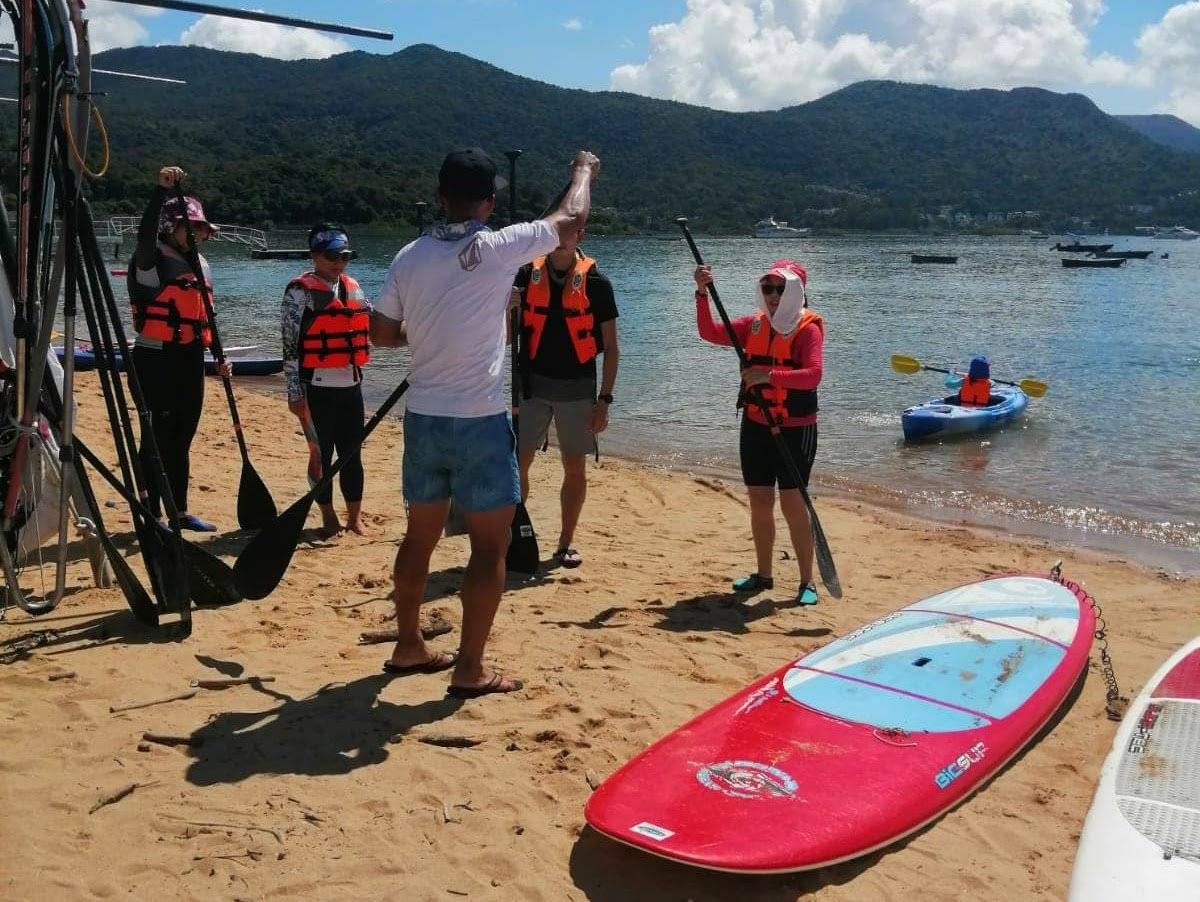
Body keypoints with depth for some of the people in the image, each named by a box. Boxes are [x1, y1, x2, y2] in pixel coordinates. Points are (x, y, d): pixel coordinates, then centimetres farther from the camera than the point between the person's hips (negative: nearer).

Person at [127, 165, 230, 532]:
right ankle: (152, 515, 4)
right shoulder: (153, 260, -5)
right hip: (157, 359, -7)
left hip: (190, 360, 7)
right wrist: (163, 190, -35)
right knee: (157, 437, -4)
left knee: (181, 440, 13)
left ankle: (180, 511, 22)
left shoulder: (200, 265, 17)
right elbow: (146, 233, -28)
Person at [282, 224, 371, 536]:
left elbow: (370, 327, 22)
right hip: (318, 388, -5)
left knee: (351, 453, 10)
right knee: (322, 454, 5)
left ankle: (355, 515, 20)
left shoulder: (353, 288, 11)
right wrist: (295, 393, -13)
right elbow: (290, 344, -10)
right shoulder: (301, 291, -7)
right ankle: (328, 517, 17)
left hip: (351, 385, 5)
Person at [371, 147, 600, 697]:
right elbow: (571, 219, 3)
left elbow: (382, 333, 12)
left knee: (420, 535, 18)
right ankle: (469, 670, 7)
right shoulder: (499, 248, -11)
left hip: (422, 418, 6)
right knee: (490, 546, 4)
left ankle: (408, 647, 30)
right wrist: (584, 170, 21)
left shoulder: (410, 257, 2)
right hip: (479, 422, -5)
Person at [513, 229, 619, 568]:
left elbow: (611, 347, -1)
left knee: (575, 467, 5)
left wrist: (604, 399, -6)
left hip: (577, 387, -1)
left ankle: (566, 543, 19)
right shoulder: (527, 275, 2)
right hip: (533, 384, 1)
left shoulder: (596, 282, -3)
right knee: (518, 463, 1)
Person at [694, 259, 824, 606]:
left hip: (795, 429, -6)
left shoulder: (809, 327, -10)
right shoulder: (755, 324, 7)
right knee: (759, 502, 12)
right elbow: (710, 333, -2)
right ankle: (763, 574, 26)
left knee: (793, 503, -5)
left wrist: (769, 375, -34)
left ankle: (807, 581, 6)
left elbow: (813, 375, -24)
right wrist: (702, 293, -14)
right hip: (755, 426, 6)